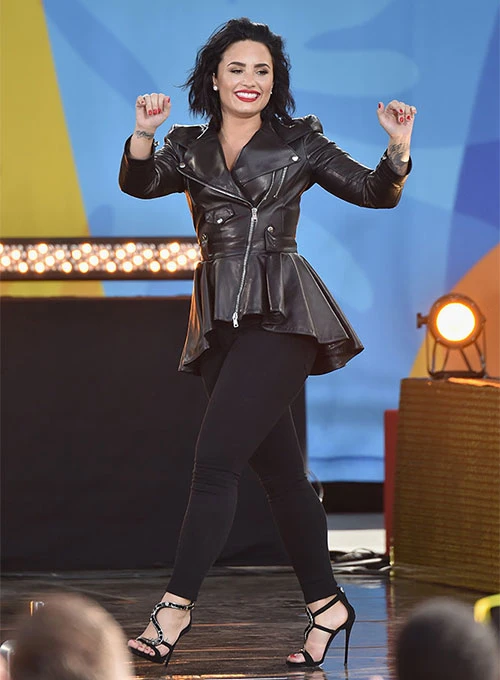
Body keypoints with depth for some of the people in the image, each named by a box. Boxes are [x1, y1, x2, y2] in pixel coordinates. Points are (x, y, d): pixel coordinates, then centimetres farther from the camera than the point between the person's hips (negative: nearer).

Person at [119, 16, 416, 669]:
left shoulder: (299, 143, 7)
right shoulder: (189, 149, 13)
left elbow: (374, 193, 7)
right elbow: (139, 184, -4)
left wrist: (398, 148, -12)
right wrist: (143, 136, -24)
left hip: (280, 314, -4)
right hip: (220, 320, 4)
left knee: (216, 457, -14)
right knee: (279, 468, 8)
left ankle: (177, 604, -14)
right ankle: (326, 602, 17)